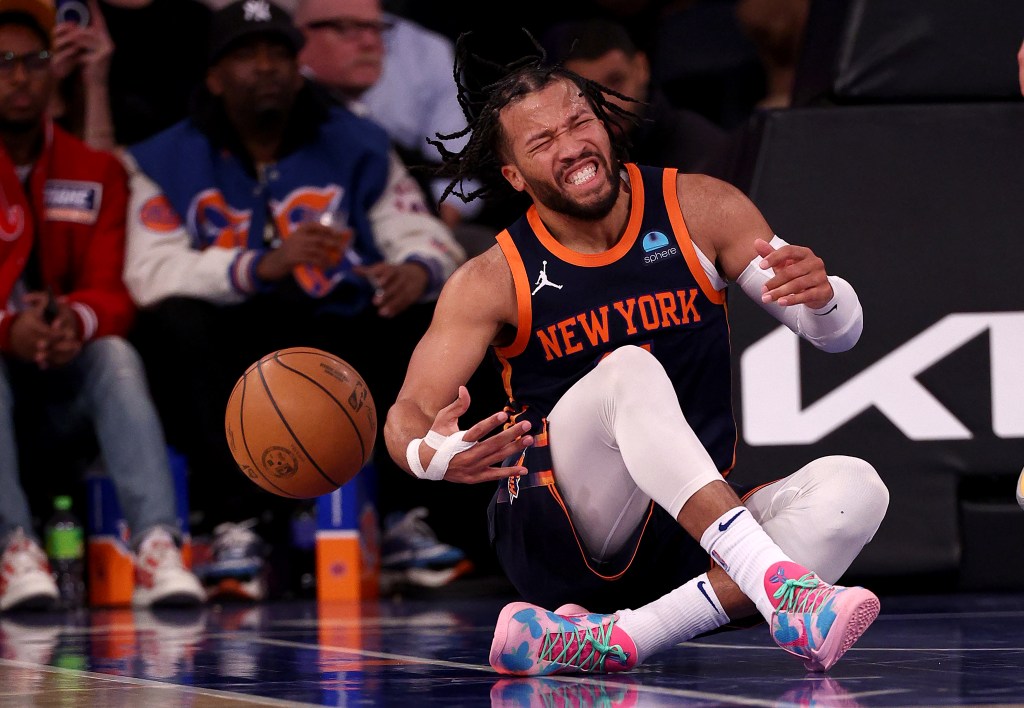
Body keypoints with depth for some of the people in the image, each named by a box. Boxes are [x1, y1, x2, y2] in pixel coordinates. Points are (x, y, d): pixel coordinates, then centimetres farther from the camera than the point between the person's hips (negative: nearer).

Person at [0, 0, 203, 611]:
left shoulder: (96, 172, 8)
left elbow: (112, 291, -2)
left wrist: (76, 323, -27)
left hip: (64, 395, 2)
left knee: (116, 354, -29)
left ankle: (158, 547, -43)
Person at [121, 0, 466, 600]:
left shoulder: (357, 147, 10)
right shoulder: (168, 162, 4)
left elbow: (426, 236, 2)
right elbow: (152, 273, -12)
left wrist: (419, 268, -25)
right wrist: (264, 265, -28)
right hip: (227, 364, -1)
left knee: (437, 318, -22)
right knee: (173, 323, -32)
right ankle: (235, 527, -33)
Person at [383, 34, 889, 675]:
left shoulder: (700, 209, 3)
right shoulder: (496, 280, -1)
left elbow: (840, 333, 3)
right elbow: (409, 412, -5)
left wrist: (822, 295, -23)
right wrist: (436, 456, -31)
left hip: (690, 538, 3)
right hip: (554, 537, -3)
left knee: (853, 489, -25)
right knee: (629, 371, -31)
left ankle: (612, 643, -39)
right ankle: (780, 590, -51)